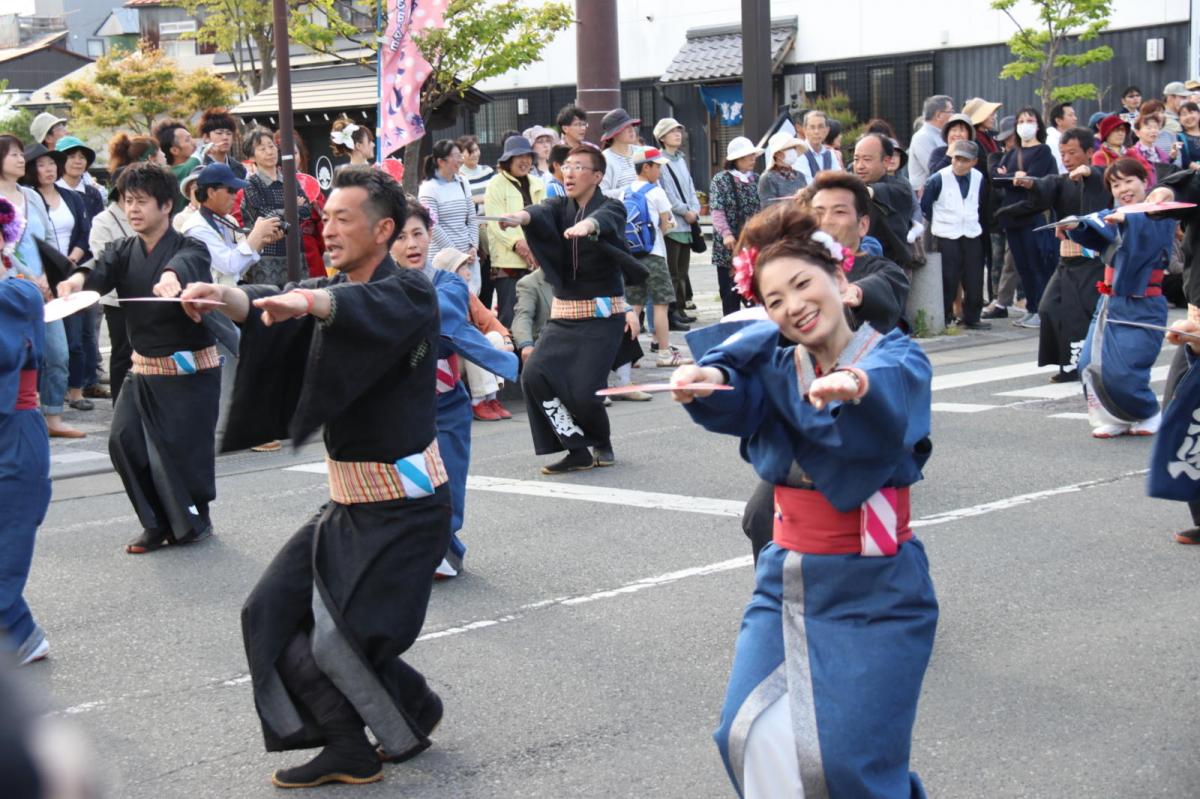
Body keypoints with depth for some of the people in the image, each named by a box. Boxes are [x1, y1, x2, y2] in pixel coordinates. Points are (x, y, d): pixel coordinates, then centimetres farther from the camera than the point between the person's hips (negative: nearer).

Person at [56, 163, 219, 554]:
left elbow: (188, 263, -34)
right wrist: (79, 278, -40)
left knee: (185, 446, -6)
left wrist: (171, 276, -59)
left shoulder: (190, 248, -10)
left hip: (191, 367, -5)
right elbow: (103, 269, -15)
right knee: (124, 440, -7)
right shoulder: (125, 252, 6)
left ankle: (194, 519, 20)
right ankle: (158, 523, 8)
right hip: (144, 368, 5)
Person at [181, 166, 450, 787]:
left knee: (350, 639, -10)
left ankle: (415, 713, 21)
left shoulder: (409, 293, -13)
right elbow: (268, 310, -11)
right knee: (271, 615, 4)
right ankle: (348, 748, 14)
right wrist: (230, 299, -34)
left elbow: (370, 308, -37)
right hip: (348, 498, 8)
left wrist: (307, 303, -57)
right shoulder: (329, 291, 9)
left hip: (404, 503, -8)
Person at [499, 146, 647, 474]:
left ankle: (602, 443, 19)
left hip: (603, 314, -4)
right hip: (564, 312, 5)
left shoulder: (611, 208, -4)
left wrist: (587, 225, -53)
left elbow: (604, 220, -29)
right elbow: (542, 213, -15)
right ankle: (578, 451, -2)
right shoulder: (560, 207, 8)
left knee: (583, 391, -15)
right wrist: (522, 216, -40)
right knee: (534, 375, -16)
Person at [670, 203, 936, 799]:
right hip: (786, 580, 4)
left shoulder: (897, 356, -10)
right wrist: (706, 382, -41)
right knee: (755, 739, -3)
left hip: (873, 592, -4)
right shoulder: (775, 366, 3)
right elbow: (734, 401, -18)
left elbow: (889, 390, -34)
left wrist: (855, 386, -57)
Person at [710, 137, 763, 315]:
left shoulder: (756, 179, 12)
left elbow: (763, 208, 13)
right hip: (730, 245, -3)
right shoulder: (721, 180, 0)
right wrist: (726, 234, -20)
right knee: (730, 290, 0)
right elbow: (717, 210, -8)